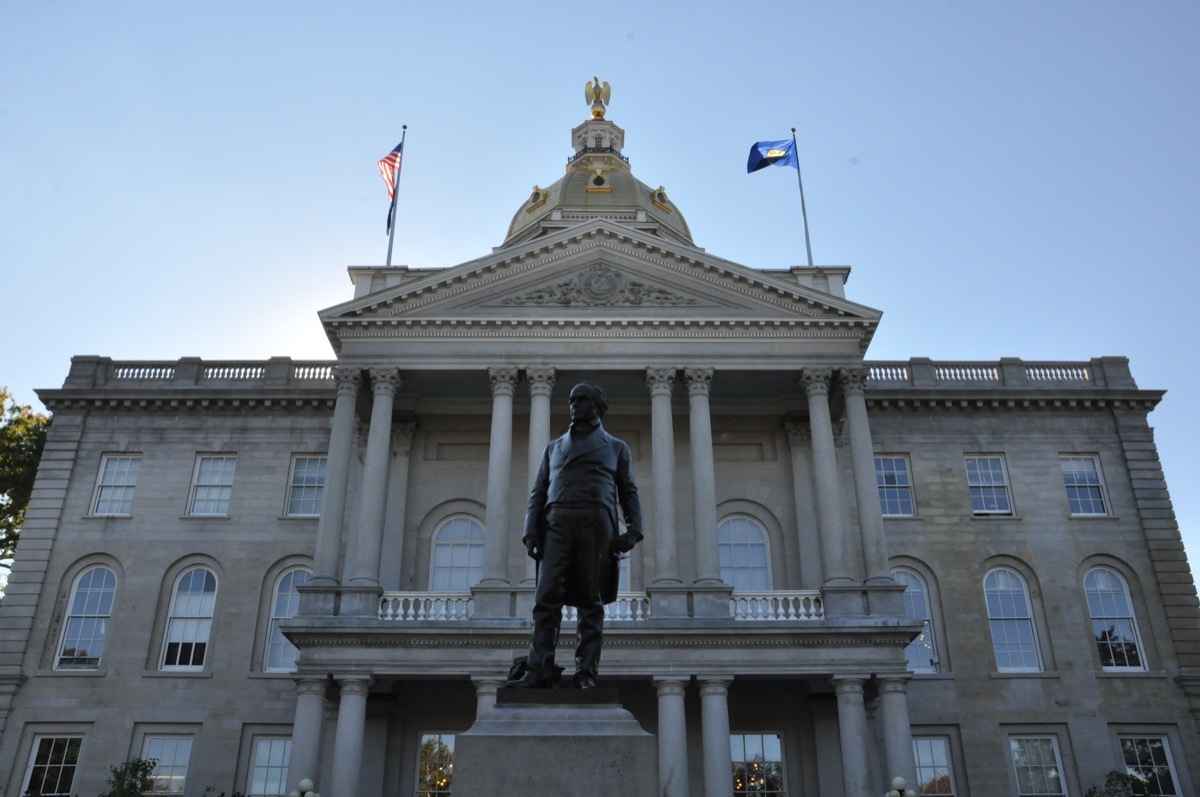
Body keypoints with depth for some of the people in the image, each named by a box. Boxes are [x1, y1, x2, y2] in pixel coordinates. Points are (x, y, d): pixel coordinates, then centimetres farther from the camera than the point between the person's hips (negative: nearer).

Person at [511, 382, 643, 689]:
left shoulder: (616, 448, 20)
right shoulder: (553, 447, 25)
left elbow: (629, 492, 12)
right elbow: (538, 492, 18)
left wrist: (634, 529, -4)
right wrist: (530, 530, 3)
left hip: (596, 522, -1)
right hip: (557, 522, 2)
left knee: (591, 601, -4)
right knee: (547, 597, -10)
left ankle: (586, 673, -3)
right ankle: (540, 671, -13)